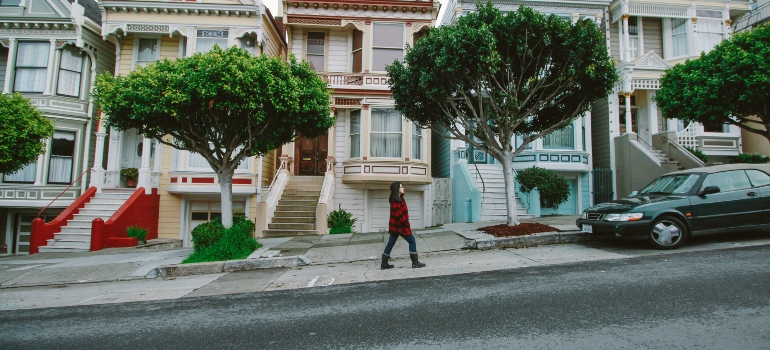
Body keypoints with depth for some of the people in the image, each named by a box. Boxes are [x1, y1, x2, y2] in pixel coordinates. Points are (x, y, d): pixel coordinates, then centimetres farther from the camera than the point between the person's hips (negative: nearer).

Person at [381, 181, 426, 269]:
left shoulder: (399, 199, 14)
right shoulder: (396, 201, -18)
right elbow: (398, 214, -22)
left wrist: (406, 223, 9)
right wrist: (407, 224, -15)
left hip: (395, 226, 10)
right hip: (400, 226, -10)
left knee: (390, 243, 9)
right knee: (412, 241, 0)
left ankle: (384, 263, 13)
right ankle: (415, 262, 5)